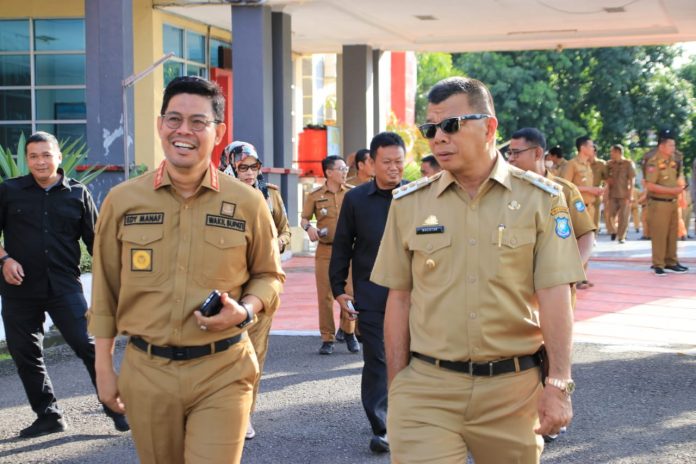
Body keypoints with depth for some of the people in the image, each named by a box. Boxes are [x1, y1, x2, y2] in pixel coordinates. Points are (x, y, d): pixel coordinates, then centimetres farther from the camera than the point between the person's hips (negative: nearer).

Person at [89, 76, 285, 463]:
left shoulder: (248, 203, 0)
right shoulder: (122, 200, 2)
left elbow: (269, 275, 11)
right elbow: (106, 290, 8)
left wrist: (246, 311, -10)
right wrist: (104, 367, 7)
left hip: (222, 375, -1)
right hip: (146, 373, 2)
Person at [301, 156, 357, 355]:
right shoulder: (315, 196, 5)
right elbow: (304, 218, 10)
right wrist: (309, 227, -12)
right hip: (325, 250, 0)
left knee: (350, 293, -2)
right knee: (325, 295, 0)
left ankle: (349, 333, 18)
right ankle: (327, 338, 9)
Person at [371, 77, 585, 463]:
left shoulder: (540, 199, -1)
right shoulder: (409, 203, 5)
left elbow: (554, 296, -5)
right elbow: (399, 299, 8)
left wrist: (558, 386, -11)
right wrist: (397, 387, 6)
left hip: (513, 389, -1)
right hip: (426, 388, 1)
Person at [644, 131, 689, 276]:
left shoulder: (673, 161, 10)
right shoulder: (653, 162, -15)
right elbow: (650, 186, -21)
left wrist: (680, 187, 7)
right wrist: (671, 190, -21)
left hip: (672, 202, 8)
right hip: (659, 203, -8)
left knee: (673, 234, 12)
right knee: (659, 235, -3)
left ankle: (671, 261, 22)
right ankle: (658, 265, 5)